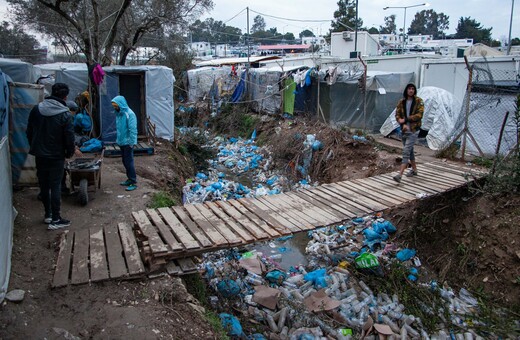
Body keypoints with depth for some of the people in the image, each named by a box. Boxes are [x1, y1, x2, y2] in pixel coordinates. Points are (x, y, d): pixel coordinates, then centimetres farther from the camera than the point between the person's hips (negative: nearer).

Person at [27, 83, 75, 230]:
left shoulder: (36, 109, 0)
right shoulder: (65, 115, -16)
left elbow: (29, 132, 7)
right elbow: (69, 138, -15)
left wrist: (35, 147, 18)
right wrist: (70, 152, 2)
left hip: (39, 154, 5)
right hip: (56, 156, -5)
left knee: (44, 185, 15)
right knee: (55, 186, 0)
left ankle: (48, 214, 27)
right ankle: (55, 220, 2)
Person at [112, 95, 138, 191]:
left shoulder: (129, 114, -17)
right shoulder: (118, 113, 9)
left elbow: (133, 130, -19)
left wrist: (132, 142, -20)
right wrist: (118, 139, 15)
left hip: (128, 143, -8)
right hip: (121, 142, 8)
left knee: (129, 162, -6)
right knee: (125, 161, 14)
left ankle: (134, 182, 0)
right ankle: (130, 179, 26)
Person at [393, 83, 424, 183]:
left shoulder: (419, 101, -5)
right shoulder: (401, 102, 6)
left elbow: (419, 115, -14)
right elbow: (397, 115, 1)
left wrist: (405, 119, -18)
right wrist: (403, 124, -16)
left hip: (413, 130, -5)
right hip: (404, 130, 5)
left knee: (406, 151, -13)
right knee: (410, 150, 17)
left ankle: (400, 174, -18)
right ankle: (414, 169, 34)